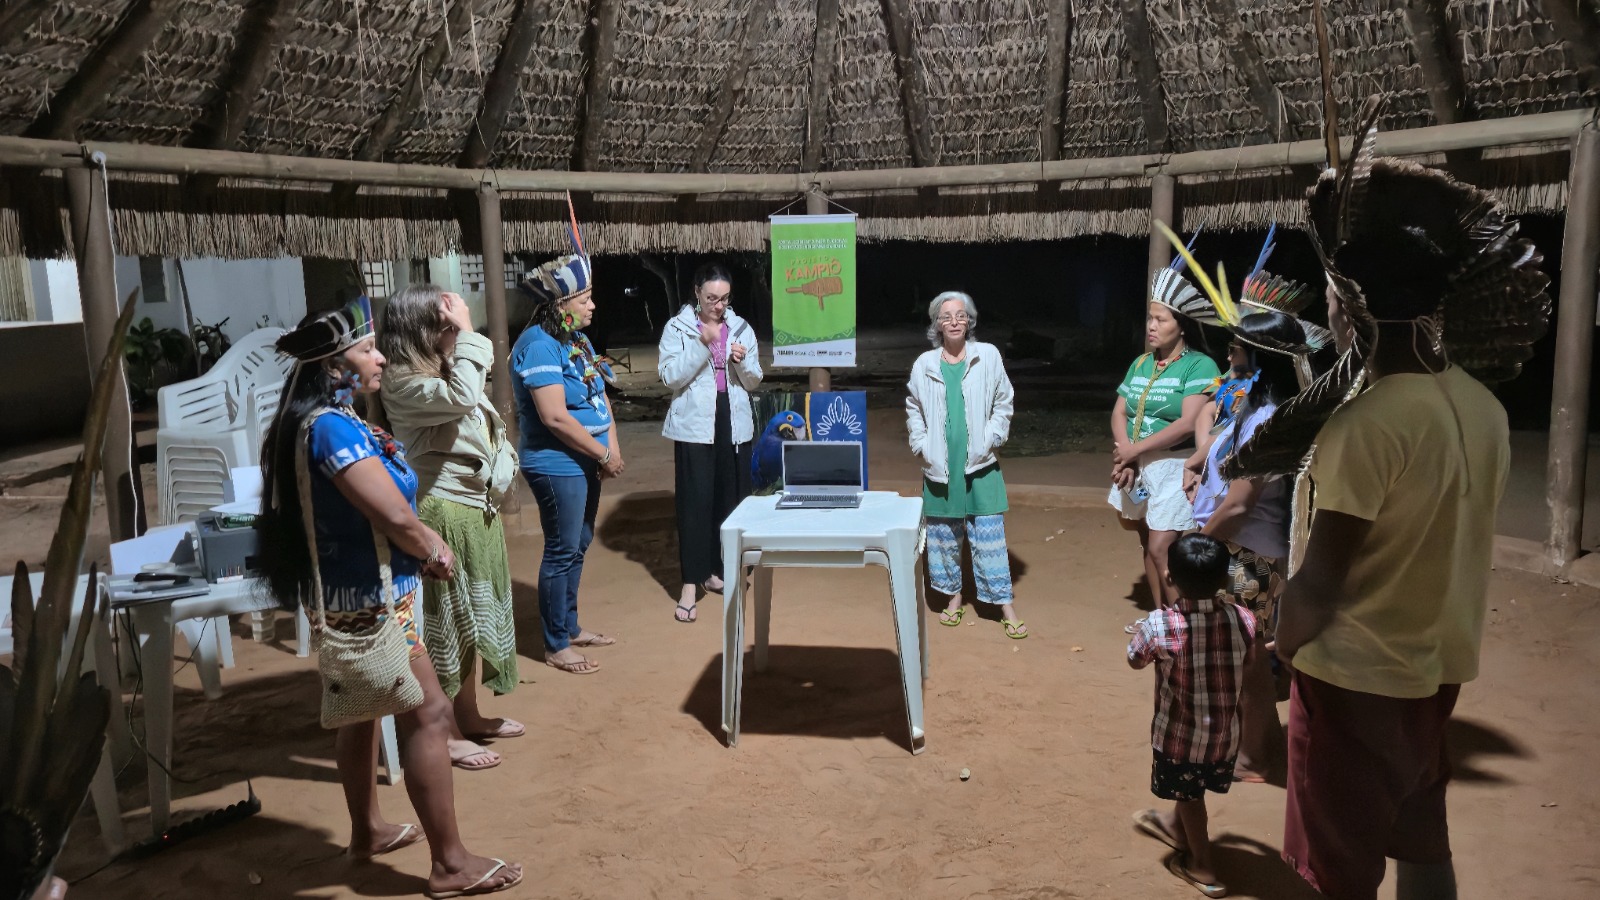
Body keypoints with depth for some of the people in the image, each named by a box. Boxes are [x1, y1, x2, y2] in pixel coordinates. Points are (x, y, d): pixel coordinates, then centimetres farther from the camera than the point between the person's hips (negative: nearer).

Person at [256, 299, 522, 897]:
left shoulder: (326, 419, 8)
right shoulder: (334, 427, -24)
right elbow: (395, 517, -28)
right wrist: (433, 554, -9)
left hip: (352, 595, 10)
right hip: (369, 599, -10)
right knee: (427, 715, -4)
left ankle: (367, 831, 37)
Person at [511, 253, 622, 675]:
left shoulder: (578, 339, 9)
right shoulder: (540, 344, -19)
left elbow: (600, 396, 12)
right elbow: (554, 417, -24)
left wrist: (612, 447, -3)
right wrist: (604, 454, -17)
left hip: (585, 463, 9)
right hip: (557, 466, -9)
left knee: (578, 546, 17)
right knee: (563, 552, 0)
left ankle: (570, 627, 32)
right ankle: (555, 645, 13)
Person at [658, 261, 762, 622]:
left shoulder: (741, 328, 8)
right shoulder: (677, 327, -2)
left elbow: (753, 382, 11)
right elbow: (670, 376, -12)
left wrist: (743, 362, -10)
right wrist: (702, 345, -20)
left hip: (735, 425, 4)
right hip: (695, 426, -4)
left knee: (732, 499, 7)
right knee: (695, 501, -7)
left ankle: (715, 572, 22)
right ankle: (690, 584, -4)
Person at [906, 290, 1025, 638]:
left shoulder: (988, 356, 0)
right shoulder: (925, 364, 3)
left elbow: (1003, 403, 5)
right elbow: (914, 410, 12)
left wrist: (991, 440, -4)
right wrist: (922, 446, 2)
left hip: (980, 464, -2)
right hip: (940, 466, 2)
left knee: (989, 534, -2)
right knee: (943, 533, 10)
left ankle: (1005, 603, 5)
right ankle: (953, 596, 27)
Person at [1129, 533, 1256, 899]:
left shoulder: (1159, 626, -27)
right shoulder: (1243, 620, -18)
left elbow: (1134, 660, -7)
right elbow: (1247, 661, 3)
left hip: (1180, 734, -4)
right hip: (1226, 735, 4)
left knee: (1188, 796, 23)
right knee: (1191, 789, 30)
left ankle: (1201, 865, 39)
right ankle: (1174, 825, 57)